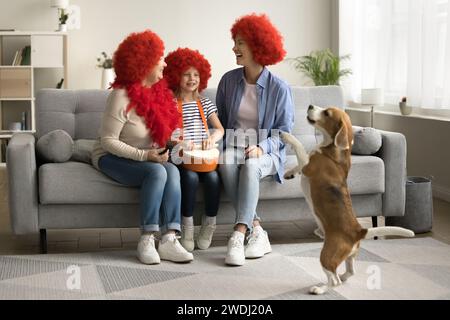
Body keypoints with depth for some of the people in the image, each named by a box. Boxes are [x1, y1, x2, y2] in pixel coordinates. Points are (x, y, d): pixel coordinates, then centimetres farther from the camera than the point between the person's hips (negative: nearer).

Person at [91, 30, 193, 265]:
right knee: (157, 172, -32)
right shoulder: (121, 96, -19)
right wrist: (144, 155, -26)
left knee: (172, 171, -25)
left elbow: (164, 129, 14)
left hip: (150, 157, 6)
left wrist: (164, 149, -7)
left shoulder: (159, 91, 3)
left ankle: (169, 239, -31)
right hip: (111, 158, -6)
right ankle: (147, 240, -27)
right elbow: (107, 141, -19)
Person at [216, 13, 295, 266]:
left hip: (266, 152, -2)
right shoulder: (229, 80, 6)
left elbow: (284, 130, -2)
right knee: (227, 165, -34)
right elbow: (219, 121, 15)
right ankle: (257, 231, -30)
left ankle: (238, 235, -41)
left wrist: (262, 147, -19)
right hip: (233, 147, 3)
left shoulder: (279, 88, -4)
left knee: (250, 166, -37)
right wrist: (221, 144, -3)